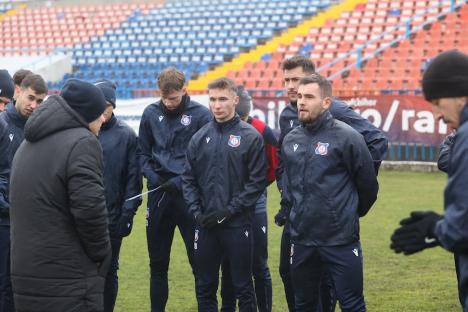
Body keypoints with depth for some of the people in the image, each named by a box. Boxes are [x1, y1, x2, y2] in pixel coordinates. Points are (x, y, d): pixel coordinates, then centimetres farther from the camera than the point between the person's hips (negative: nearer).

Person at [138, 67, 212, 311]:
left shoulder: (201, 115, -7)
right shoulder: (151, 114, 4)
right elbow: (143, 152, 12)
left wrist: (183, 180, -14)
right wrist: (151, 175, -5)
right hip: (158, 194, 4)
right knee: (157, 261, 12)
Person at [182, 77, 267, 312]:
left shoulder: (250, 137, -5)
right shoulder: (200, 138, 8)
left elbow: (257, 181, -8)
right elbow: (189, 180, 10)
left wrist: (228, 210, -13)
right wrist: (196, 211, -4)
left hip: (238, 224, -4)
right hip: (205, 225, 4)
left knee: (243, 287, 4)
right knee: (205, 287, 10)